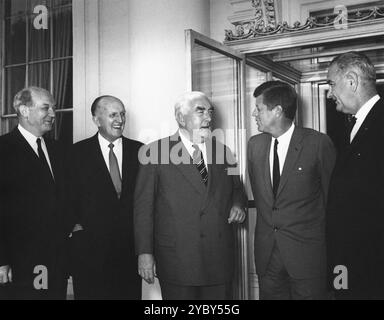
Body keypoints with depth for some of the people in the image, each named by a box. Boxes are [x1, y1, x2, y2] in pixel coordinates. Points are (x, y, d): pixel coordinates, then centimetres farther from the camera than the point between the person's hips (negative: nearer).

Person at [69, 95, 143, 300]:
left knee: (131, 294, 8)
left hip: (131, 245, 2)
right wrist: (76, 224, -7)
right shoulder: (78, 152, 1)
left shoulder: (139, 150, 6)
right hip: (90, 248, -2)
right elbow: (69, 196, 4)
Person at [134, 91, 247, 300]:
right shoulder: (156, 152, -2)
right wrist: (145, 253, -9)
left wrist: (238, 204, 1)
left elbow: (236, 188, 24)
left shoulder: (222, 151, 10)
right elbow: (143, 206, -4)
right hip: (176, 260, -3)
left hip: (220, 259, 4)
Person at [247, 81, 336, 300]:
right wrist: (268, 224, 13)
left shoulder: (319, 143, -11)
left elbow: (331, 193, -1)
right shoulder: (255, 144, 5)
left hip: (306, 252, -4)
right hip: (266, 252, 5)